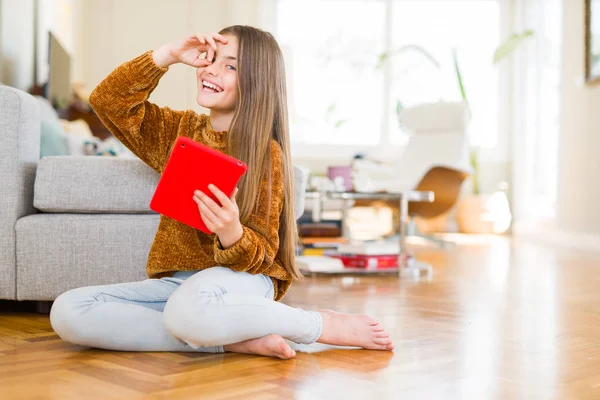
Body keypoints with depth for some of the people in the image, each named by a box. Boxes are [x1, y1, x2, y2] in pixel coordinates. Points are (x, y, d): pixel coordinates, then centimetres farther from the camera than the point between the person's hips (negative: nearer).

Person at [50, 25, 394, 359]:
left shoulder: (266, 154, -5)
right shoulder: (179, 130, 12)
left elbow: (261, 255, -8)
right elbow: (108, 101, 5)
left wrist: (232, 235, -33)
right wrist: (169, 55, -4)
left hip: (241, 279, -6)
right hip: (176, 281, 7)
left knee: (190, 308, -44)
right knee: (67, 312, -20)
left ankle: (323, 325, -18)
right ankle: (233, 340, -23)